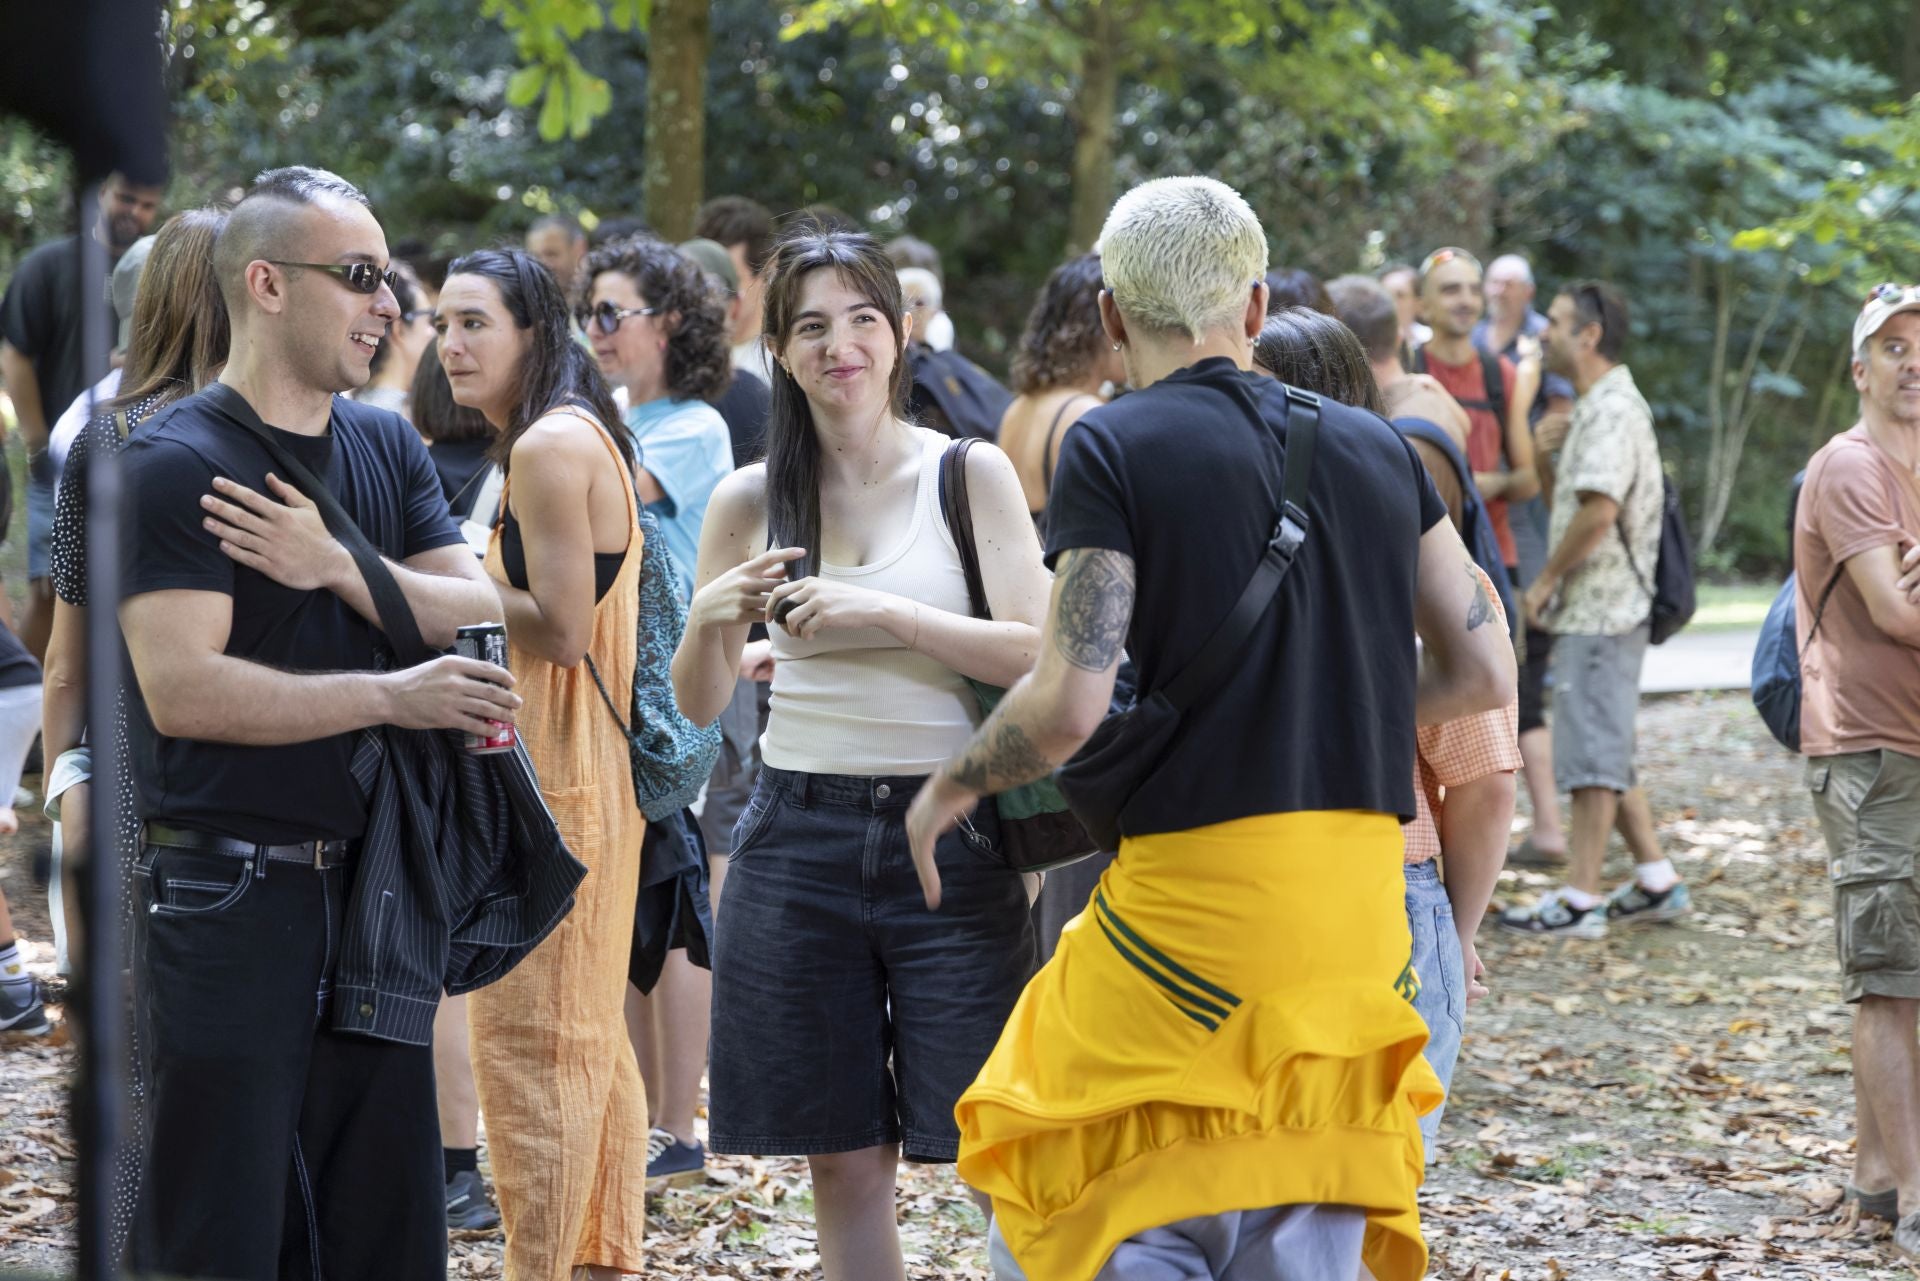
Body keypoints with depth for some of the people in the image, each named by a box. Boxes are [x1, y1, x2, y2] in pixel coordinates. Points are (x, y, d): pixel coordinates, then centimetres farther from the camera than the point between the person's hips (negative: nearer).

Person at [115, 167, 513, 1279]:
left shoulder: (389, 448, 12)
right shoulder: (175, 463, -10)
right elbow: (182, 689, -19)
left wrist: (340, 568, -14)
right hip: (230, 887, -6)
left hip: (375, 881, 7)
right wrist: (393, 697, -18)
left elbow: (478, 613, 2)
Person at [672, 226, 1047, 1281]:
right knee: (842, 1157, 8)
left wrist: (883, 611, -20)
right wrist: (710, 618, -11)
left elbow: (1037, 655, -11)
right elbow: (697, 707, 10)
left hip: (948, 830, -3)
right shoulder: (751, 501, 6)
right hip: (800, 835, 3)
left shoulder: (970, 475, -1)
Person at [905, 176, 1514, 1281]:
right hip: (1363, 905, 6)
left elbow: (1068, 707, -12)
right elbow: (1485, 672, 12)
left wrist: (951, 786, 6)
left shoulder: (1116, 447, -5)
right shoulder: (1378, 448, 11)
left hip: (1197, 895, -6)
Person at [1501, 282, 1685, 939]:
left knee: (1592, 752, -6)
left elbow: (1598, 510, -26)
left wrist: (1545, 581, -15)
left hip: (1599, 610, -10)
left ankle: (1579, 900, -3)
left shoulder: (1612, 411, -16)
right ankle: (1657, 880, 19)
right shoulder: (1600, 406, 18)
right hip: (1598, 608, 10)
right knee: (1605, 752, 15)